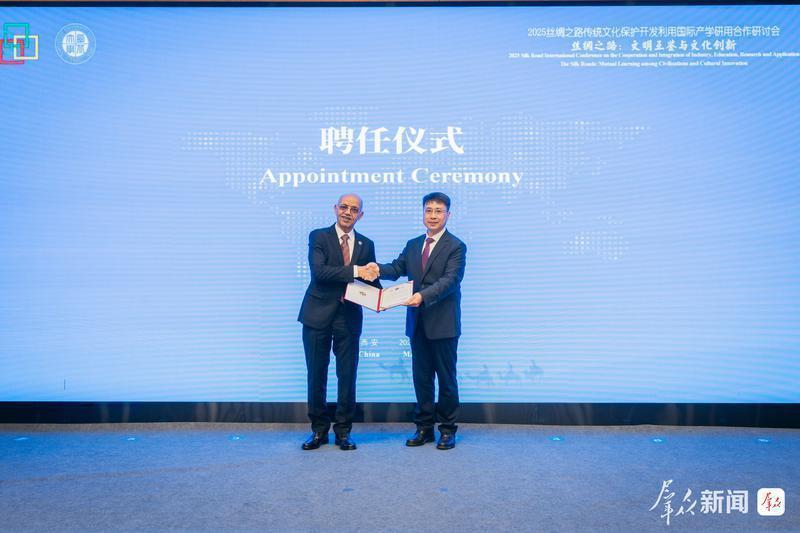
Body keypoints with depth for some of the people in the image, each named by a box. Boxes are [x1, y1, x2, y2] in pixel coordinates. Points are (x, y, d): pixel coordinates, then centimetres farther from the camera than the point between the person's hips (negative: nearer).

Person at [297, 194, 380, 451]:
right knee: (316, 375, 8)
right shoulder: (319, 236, -1)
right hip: (318, 315, -2)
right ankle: (319, 429, 23)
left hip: (349, 318, 2)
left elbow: (371, 280, 8)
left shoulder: (366, 244, 9)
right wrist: (354, 271, -25)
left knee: (348, 376, 6)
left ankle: (343, 431, 21)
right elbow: (318, 271, -17)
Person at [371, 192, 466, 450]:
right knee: (421, 377, 13)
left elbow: (449, 280, -17)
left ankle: (448, 429, 19)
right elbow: (397, 268, 6)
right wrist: (378, 268, -15)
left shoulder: (456, 246, -6)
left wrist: (423, 296, -31)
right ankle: (424, 427, 25)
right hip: (417, 322, 6)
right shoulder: (413, 245, 14)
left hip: (443, 323, -5)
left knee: (446, 378, 6)